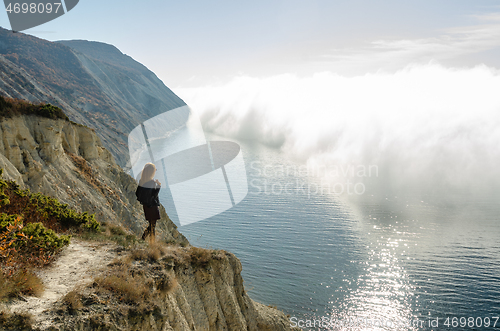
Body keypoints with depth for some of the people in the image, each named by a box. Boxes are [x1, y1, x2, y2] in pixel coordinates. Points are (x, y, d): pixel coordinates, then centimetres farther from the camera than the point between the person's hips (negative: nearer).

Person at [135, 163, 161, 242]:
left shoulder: (141, 181, 1)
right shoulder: (153, 182, -20)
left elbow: (137, 193, 5)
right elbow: (154, 196, -22)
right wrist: (158, 186, -11)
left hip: (145, 205, 7)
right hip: (152, 206, -7)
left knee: (152, 224, 19)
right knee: (152, 225, 4)